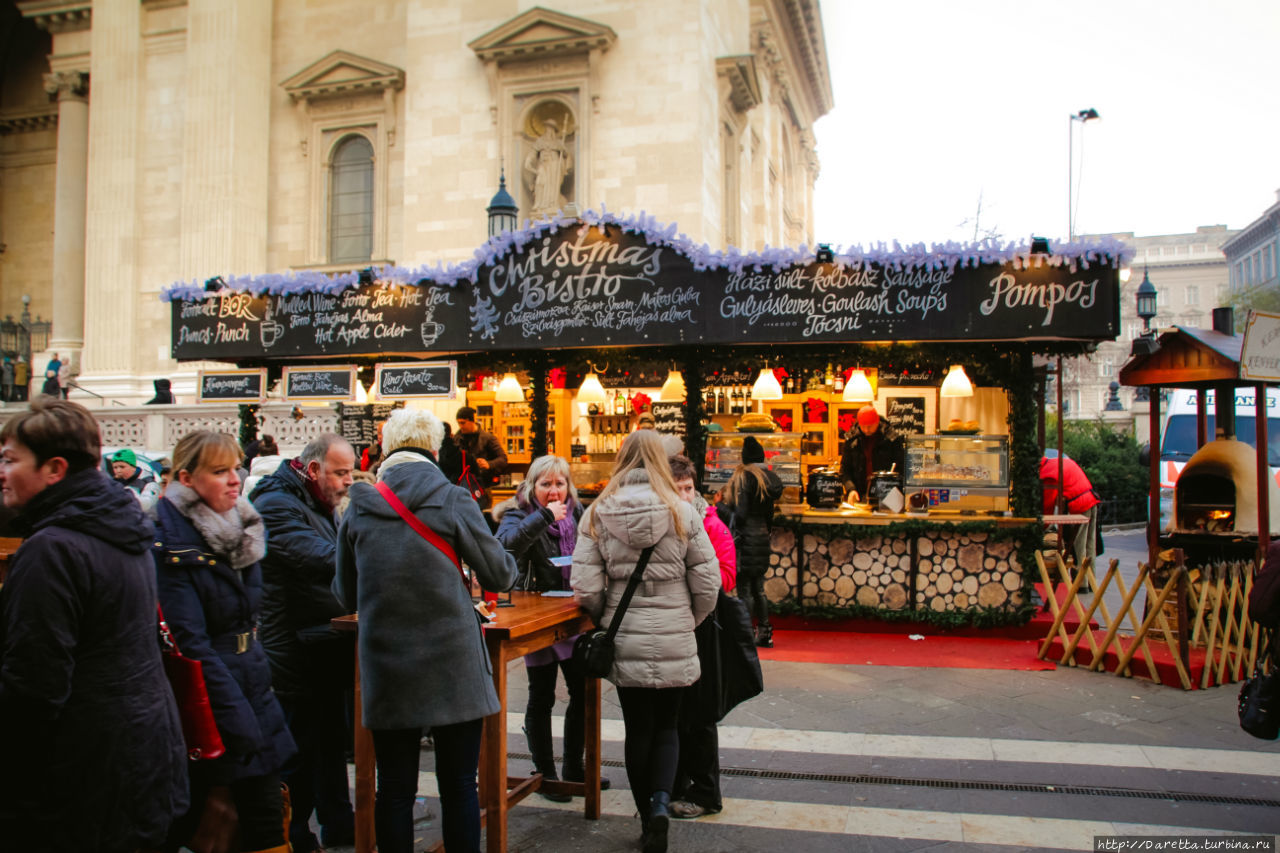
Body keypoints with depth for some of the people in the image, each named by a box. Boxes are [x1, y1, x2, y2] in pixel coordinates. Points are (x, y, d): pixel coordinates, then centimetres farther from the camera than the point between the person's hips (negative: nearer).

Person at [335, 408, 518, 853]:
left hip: (385, 668, 3)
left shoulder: (358, 507, 1)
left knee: (394, 788, 12)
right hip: (452, 666, -2)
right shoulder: (453, 501, -8)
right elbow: (500, 575, 0)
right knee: (458, 786, 8)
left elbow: (346, 594, 10)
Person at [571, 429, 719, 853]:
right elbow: (707, 583, -5)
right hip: (675, 642, 0)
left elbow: (586, 588, -7)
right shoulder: (682, 512, -6)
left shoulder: (597, 514, -4)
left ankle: (647, 816, 23)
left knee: (638, 729, 14)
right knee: (666, 726, 16)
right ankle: (661, 801, -4)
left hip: (624, 642, 1)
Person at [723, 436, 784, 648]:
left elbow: (740, 513, -18)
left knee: (744, 590, -3)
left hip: (746, 537, -7)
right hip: (762, 538, 8)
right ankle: (764, 634, 19)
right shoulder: (769, 479, 9)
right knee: (758, 589, 15)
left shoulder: (743, 477, -12)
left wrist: (734, 537, -6)